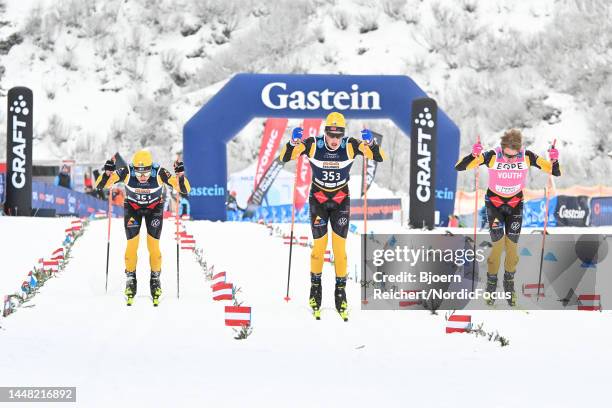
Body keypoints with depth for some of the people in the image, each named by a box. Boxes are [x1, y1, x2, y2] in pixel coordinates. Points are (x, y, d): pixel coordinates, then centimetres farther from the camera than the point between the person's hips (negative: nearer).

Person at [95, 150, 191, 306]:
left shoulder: (159, 174, -34)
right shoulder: (127, 173, -33)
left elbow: (185, 190, -31)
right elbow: (100, 186, -29)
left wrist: (180, 176, -49)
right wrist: (107, 174, -49)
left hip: (154, 207, 0)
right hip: (132, 207, 0)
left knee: (153, 245, -8)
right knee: (132, 244, -8)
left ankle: (155, 280, 12)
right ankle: (130, 280, 10)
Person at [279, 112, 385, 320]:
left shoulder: (351, 146, -17)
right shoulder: (313, 145, -19)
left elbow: (380, 158, -16)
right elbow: (285, 158, -16)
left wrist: (371, 144, -36)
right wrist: (293, 143, -35)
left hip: (341, 201, 0)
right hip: (318, 199, 0)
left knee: (340, 247, -5)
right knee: (319, 245, -3)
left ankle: (341, 292, 6)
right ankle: (315, 289, 16)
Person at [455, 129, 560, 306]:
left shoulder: (527, 156, -21)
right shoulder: (492, 156, -27)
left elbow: (555, 172, -14)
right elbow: (459, 167, -27)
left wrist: (554, 160, -36)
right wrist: (473, 155, -46)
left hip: (515, 204, 2)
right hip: (494, 202, -2)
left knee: (512, 245, 2)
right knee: (498, 243, -12)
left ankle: (509, 284, 23)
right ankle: (491, 284, 8)